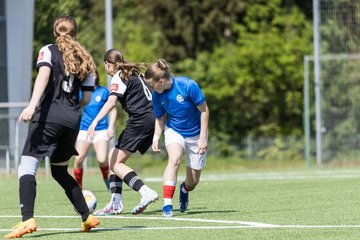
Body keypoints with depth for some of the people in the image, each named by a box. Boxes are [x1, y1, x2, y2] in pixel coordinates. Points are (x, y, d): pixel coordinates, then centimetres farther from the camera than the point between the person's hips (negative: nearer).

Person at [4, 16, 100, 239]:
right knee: (60, 171, 24)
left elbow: (44, 74, -16)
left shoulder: (48, 51, 4)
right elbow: (87, 99, 17)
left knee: (27, 167, -9)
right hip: (72, 120, 5)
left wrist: (32, 105, -27)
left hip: (49, 115, -5)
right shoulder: (85, 60, 17)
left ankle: (28, 219, -29)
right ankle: (87, 217, 22)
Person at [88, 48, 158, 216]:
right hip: (152, 119, 9)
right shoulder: (135, 74, 22)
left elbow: (111, 102, -21)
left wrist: (95, 122, -29)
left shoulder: (119, 77, -5)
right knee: (115, 161, 13)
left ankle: (146, 192, -25)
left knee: (115, 164, -8)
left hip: (139, 120, -9)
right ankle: (116, 203, 8)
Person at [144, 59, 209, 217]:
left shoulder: (188, 86, -26)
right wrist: (156, 137, -14)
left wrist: (203, 138, -16)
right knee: (174, 159, -32)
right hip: (174, 131, 1)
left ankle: (184, 189, 43)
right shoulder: (157, 96, -13)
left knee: (193, 180, 3)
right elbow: (160, 118, 3)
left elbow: (204, 110, -16)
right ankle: (167, 204, -33)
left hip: (195, 134, -1)